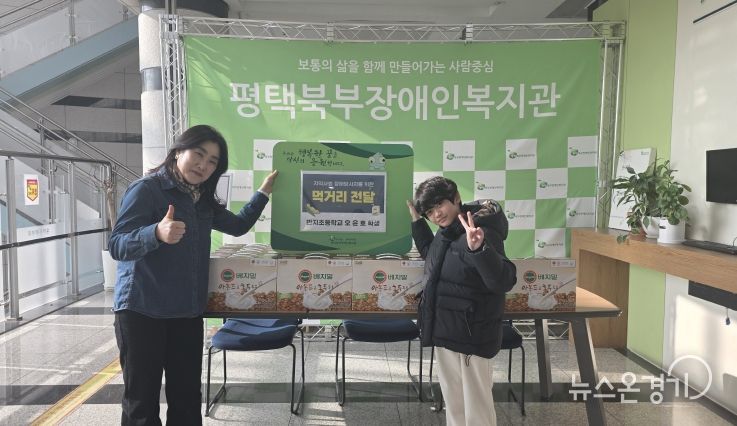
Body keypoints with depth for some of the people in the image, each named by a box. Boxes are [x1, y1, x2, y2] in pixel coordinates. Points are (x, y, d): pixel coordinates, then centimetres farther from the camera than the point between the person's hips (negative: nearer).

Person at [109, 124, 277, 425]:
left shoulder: (202, 200, 10)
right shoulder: (146, 189, -10)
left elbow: (238, 226, 24)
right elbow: (117, 245, -18)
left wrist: (264, 193, 19)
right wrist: (157, 233, -37)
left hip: (187, 312, 6)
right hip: (141, 311, -6)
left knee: (187, 398, 12)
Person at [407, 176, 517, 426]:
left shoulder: (482, 233, -23)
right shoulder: (448, 231, 4)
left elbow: (504, 281, -35)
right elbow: (430, 255, 25)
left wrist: (478, 249, -51)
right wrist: (417, 221, 15)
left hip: (471, 335, -8)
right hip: (445, 330, 9)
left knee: (476, 404, 7)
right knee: (452, 397, 23)